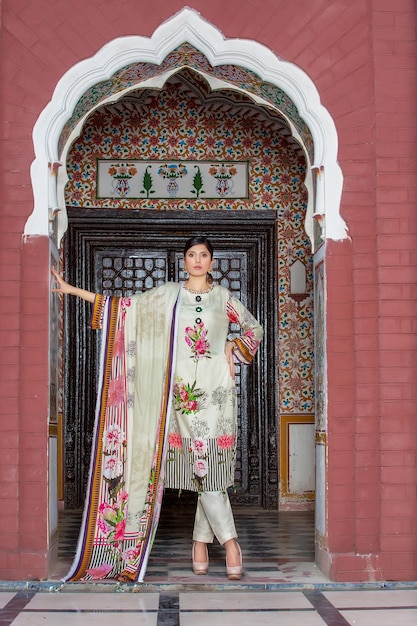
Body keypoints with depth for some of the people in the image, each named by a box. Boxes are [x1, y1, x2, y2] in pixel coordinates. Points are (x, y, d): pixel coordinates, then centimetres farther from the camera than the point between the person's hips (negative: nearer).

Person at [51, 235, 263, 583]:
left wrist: (233, 346, 1)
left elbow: (254, 327, 20)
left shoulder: (223, 297, 10)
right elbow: (123, 306, 10)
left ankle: (201, 540, 7)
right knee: (203, 464, -5)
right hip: (184, 389, 0)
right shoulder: (167, 295, 10)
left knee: (212, 462, -4)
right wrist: (71, 290, 8)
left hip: (217, 387, 0)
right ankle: (229, 541, -1)